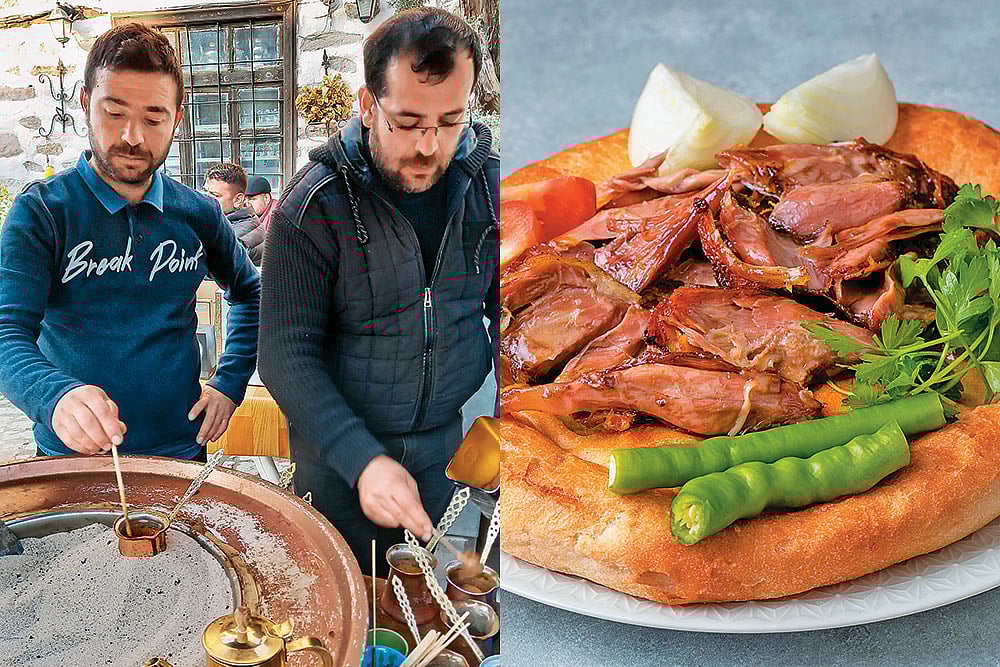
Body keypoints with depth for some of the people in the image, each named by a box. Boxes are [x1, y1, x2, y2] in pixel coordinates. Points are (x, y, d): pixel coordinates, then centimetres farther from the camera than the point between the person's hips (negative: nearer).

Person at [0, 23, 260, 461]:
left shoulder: (199, 214, -1)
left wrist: (230, 383, 5)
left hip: (180, 451, 3)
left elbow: (249, 294, 16)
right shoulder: (42, 211, -10)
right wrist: (56, 397, -39)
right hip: (69, 458, -2)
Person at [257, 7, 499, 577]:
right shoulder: (314, 206, -19)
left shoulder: (486, 181, -6)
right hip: (338, 455, -3)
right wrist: (363, 460, -29)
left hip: (449, 444, 3)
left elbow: (506, 309, 2)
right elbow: (286, 354, -19)